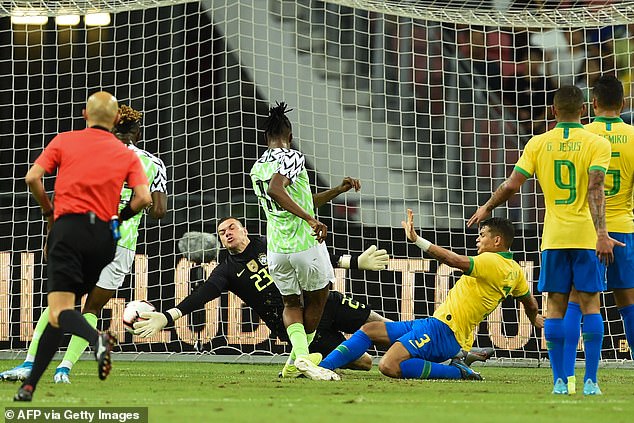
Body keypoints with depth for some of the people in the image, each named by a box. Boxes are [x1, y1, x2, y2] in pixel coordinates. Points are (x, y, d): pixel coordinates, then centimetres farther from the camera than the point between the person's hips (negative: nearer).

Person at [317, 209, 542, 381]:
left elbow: (454, 260, -26)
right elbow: (530, 302, 32)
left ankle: (457, 372, -15)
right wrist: (535, 318, 55)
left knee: (389, 366, -29)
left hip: (444, 329, -11)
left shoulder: (492, 262, -14)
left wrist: (417, 239, -27)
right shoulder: (515, 270, 15)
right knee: (369, 329, 11)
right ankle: (321, 368, 5)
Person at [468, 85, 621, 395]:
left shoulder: (538, 143, 3)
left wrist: (487, 208, 17)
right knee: (590, 304, 1)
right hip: (586, 235, -2)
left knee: (556, 306, 4)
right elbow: (595, 189, -16)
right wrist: (601, 234, -21)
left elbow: (513, 184, 0)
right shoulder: (597, 143, -3)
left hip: (553, 236, 2)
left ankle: (559, 381, 0)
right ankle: (591, 381, -4)